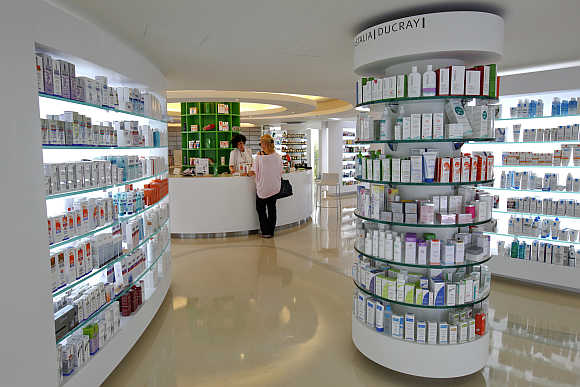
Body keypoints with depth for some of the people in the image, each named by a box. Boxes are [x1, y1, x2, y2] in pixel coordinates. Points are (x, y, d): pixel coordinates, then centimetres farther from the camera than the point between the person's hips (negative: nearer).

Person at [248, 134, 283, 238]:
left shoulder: (259, 156, -13)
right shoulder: (278, 157, -1)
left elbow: (254, 172, -10)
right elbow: (280, 173, 5)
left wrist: (247, 174, 10)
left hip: (262, 187, -4)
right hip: (274, 187, 4)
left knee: (261, 209, 10)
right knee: (272, 208, 13)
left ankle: (265, 231, 8)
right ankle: (271, 231, 19)